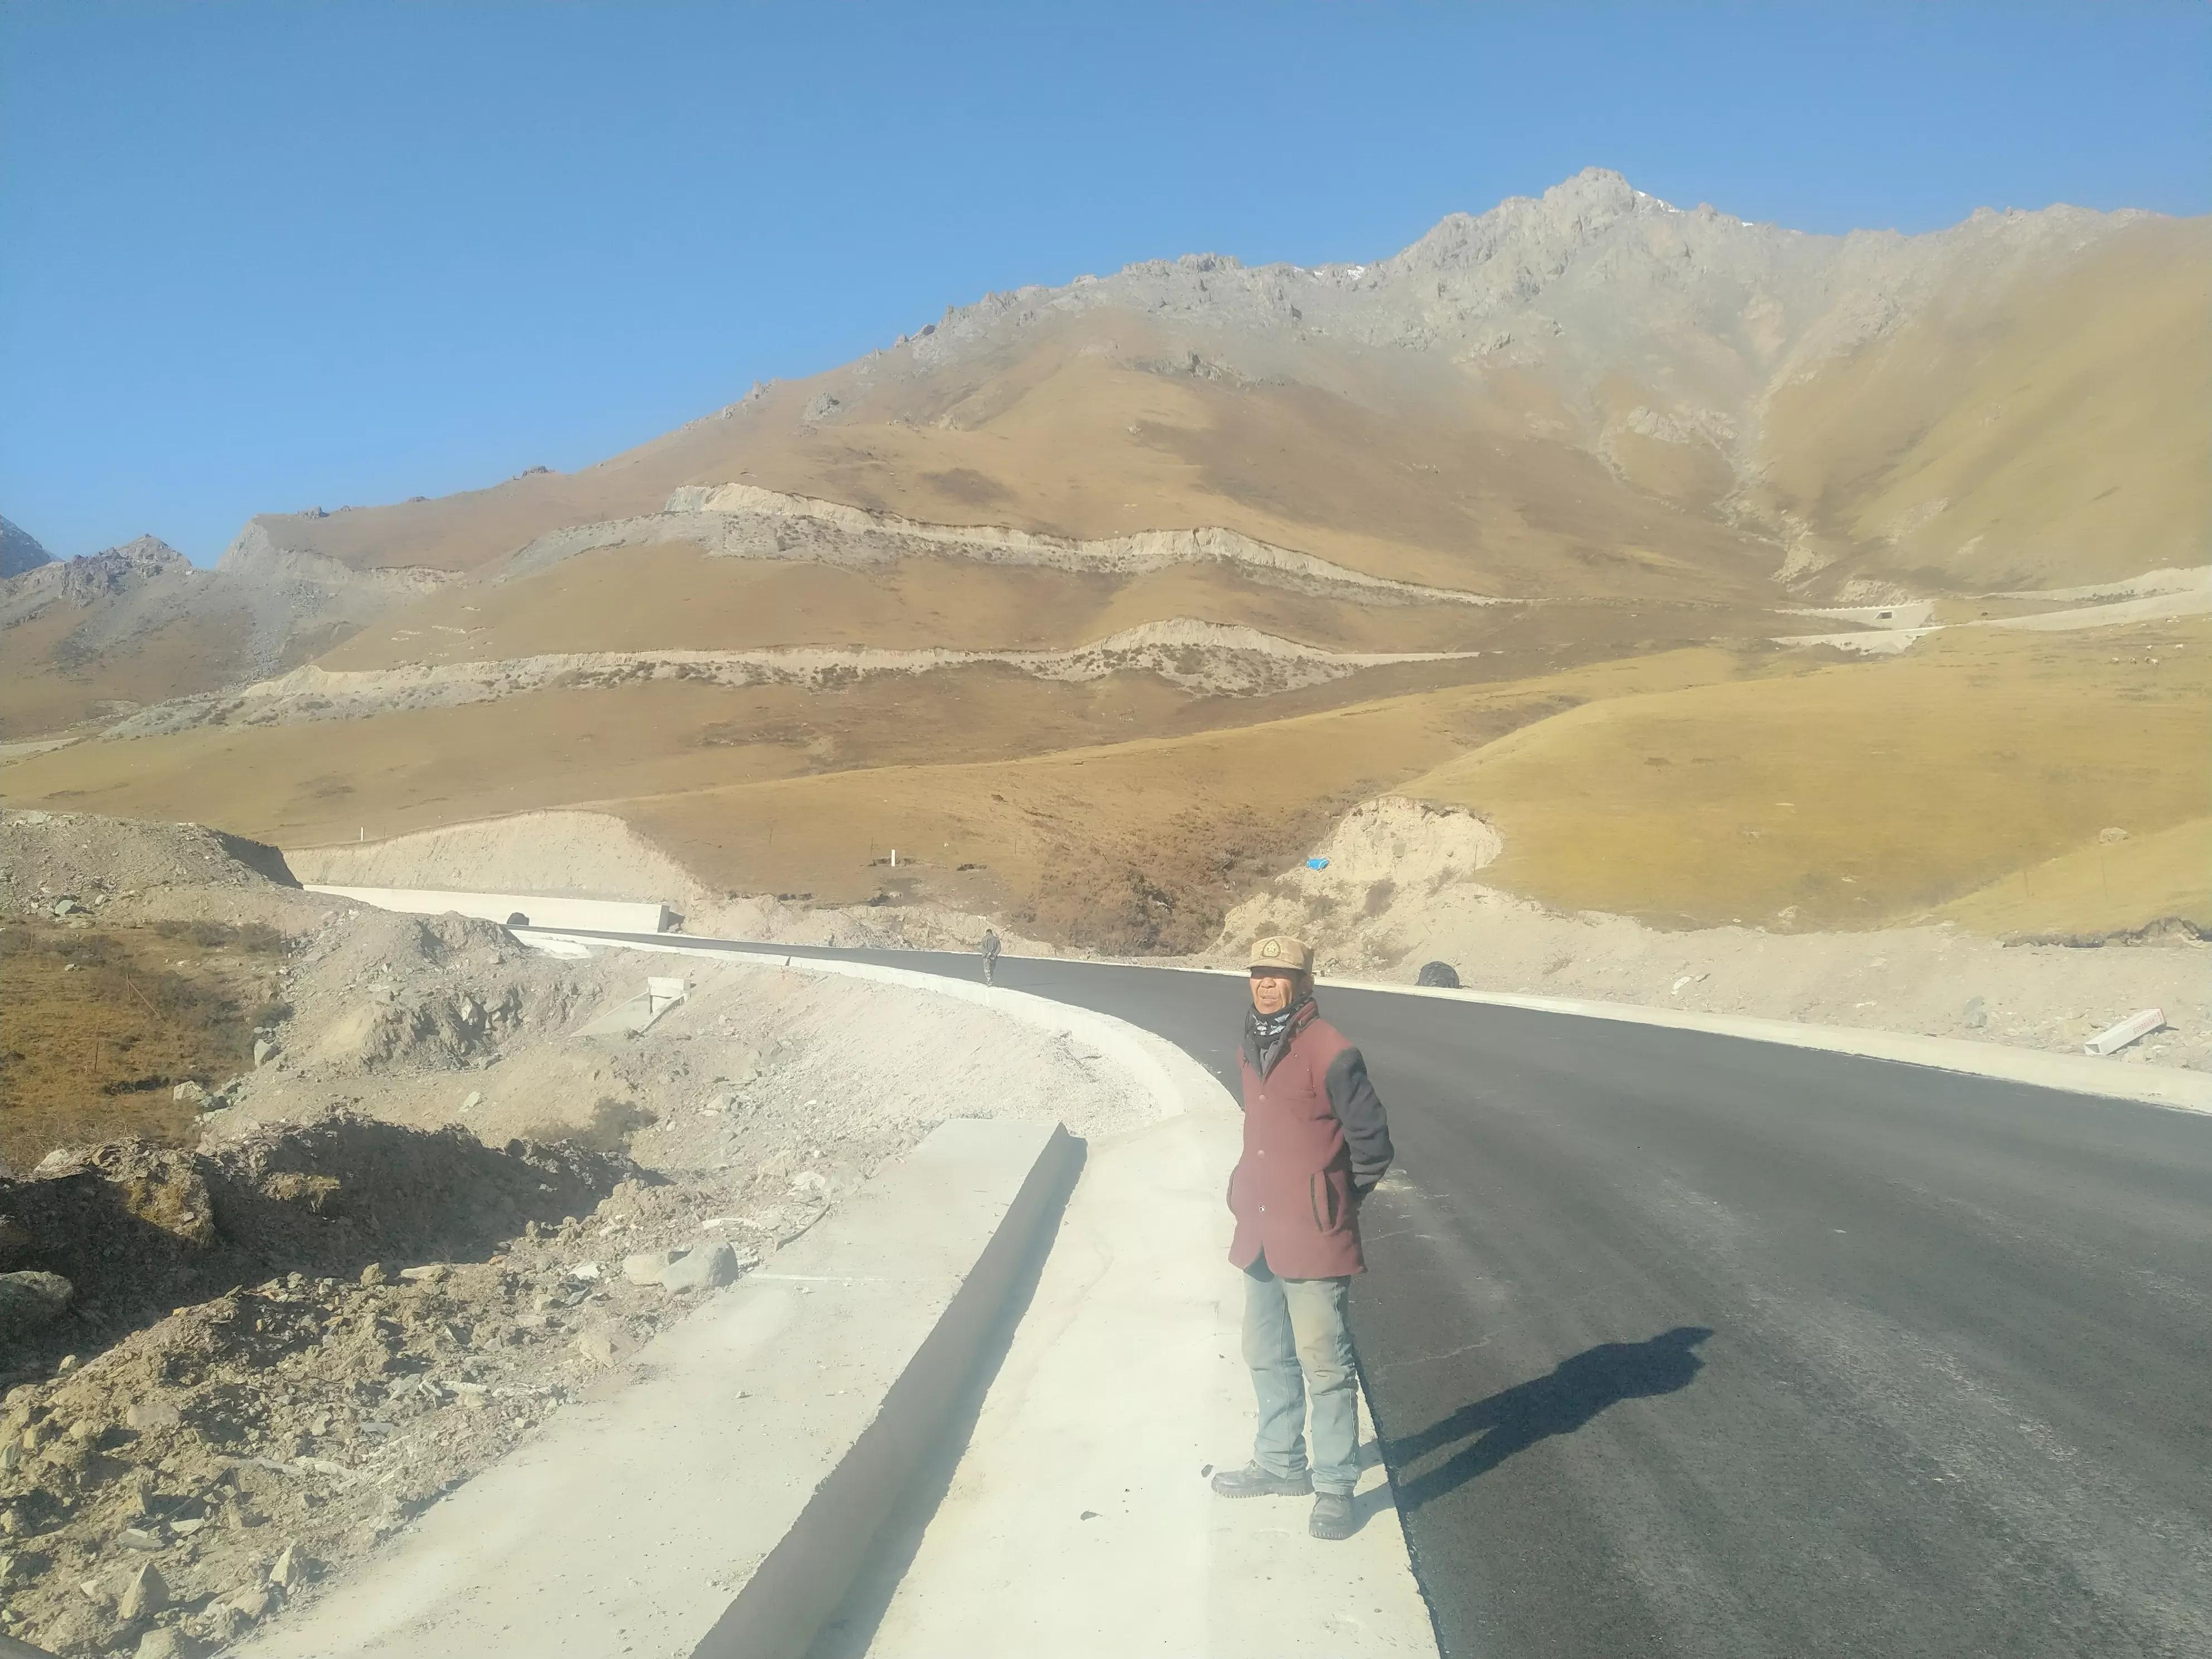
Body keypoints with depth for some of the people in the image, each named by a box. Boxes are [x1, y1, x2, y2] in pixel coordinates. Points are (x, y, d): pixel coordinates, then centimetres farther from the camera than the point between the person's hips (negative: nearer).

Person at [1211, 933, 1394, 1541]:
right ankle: (1280, 1463, 35)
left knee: (1324, 1363, -1)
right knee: (1268, 1355, 20)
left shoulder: (1329, 1051, -17)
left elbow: (1371, 1141, -12)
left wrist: (1338, 1205, -2)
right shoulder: (1250, 1050, 9)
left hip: (1313, 1239, -8)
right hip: (1261, 1232, 8)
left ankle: (1334, 1486, 12)